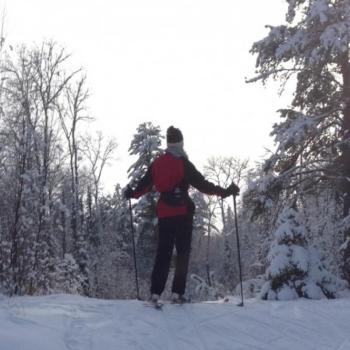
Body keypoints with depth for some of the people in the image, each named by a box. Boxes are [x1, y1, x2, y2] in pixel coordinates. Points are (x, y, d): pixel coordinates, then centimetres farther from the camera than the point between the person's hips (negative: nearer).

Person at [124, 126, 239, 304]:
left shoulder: (156, 163, 7)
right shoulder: (183, 163, -7)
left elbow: (144, 184, 15)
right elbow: (202, 184, -9)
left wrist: (132, 193, 35)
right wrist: (224, 192, -2)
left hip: (164, 213, 4)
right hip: (183, 213, -4)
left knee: (163, 252, 9)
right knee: (183, 252, 3)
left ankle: (155, 292, 3)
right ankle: (177, 292, -2)